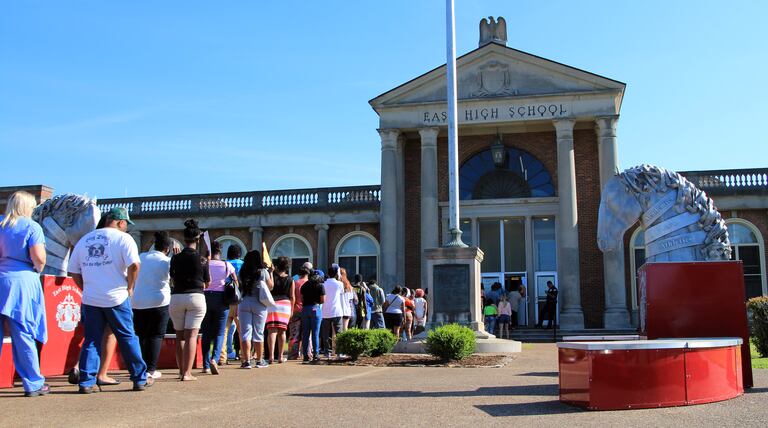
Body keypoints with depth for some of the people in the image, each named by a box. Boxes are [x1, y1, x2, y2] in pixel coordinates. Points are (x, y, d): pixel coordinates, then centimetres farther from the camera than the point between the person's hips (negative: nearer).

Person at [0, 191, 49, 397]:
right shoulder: (31, 226, -4)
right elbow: (38, 257, -12)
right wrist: (38, 270, 7)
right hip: (22, 281, -4)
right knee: (23, 336, 1)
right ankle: (33, 384, 9)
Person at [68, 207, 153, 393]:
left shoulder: (84, 240, 12)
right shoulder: (123, 238, -5)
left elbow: (73, 271, 12)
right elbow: (134, 265, -18)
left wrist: (88, 290, 17)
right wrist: (130, 288, -4)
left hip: (90, 299, 4)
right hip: (116, 298, -4)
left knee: (91, 340, 10)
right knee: (128, 337, 6)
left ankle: (86, 382, 5)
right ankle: (140, 379, 12)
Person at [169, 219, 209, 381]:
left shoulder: (175, 258, 1)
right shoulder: (201, 259, -4)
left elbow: (172, 281, 11)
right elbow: (207, 283, 7)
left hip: (176, 298, 2)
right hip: (196, 297, -2)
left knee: (180, 336, 13)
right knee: (191, 335, -2)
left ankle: (181, 371, 19)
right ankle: (187, 373, -8)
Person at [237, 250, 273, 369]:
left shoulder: (242, 272, 2)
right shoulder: (263, 272, -3)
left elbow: (239, 287, 6)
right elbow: (270, 286, 7)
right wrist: (271, 273, 17)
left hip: (244, 303, 1)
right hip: (259, 304, -1)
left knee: (245, 332, 3)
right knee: (258, 333, 7)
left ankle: (247, 360, -3)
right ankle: (260, 361, 14)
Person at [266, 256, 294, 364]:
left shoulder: (272, 276, -4)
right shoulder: (290, 280, 2)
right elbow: (292, 297, 4)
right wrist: (291, 309, 12)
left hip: (272, 304, -2)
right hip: (286, 305, 2)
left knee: (272, 330, -5)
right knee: (282, 331, 9)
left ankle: (271, 355, -18)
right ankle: (280, 356, 12)